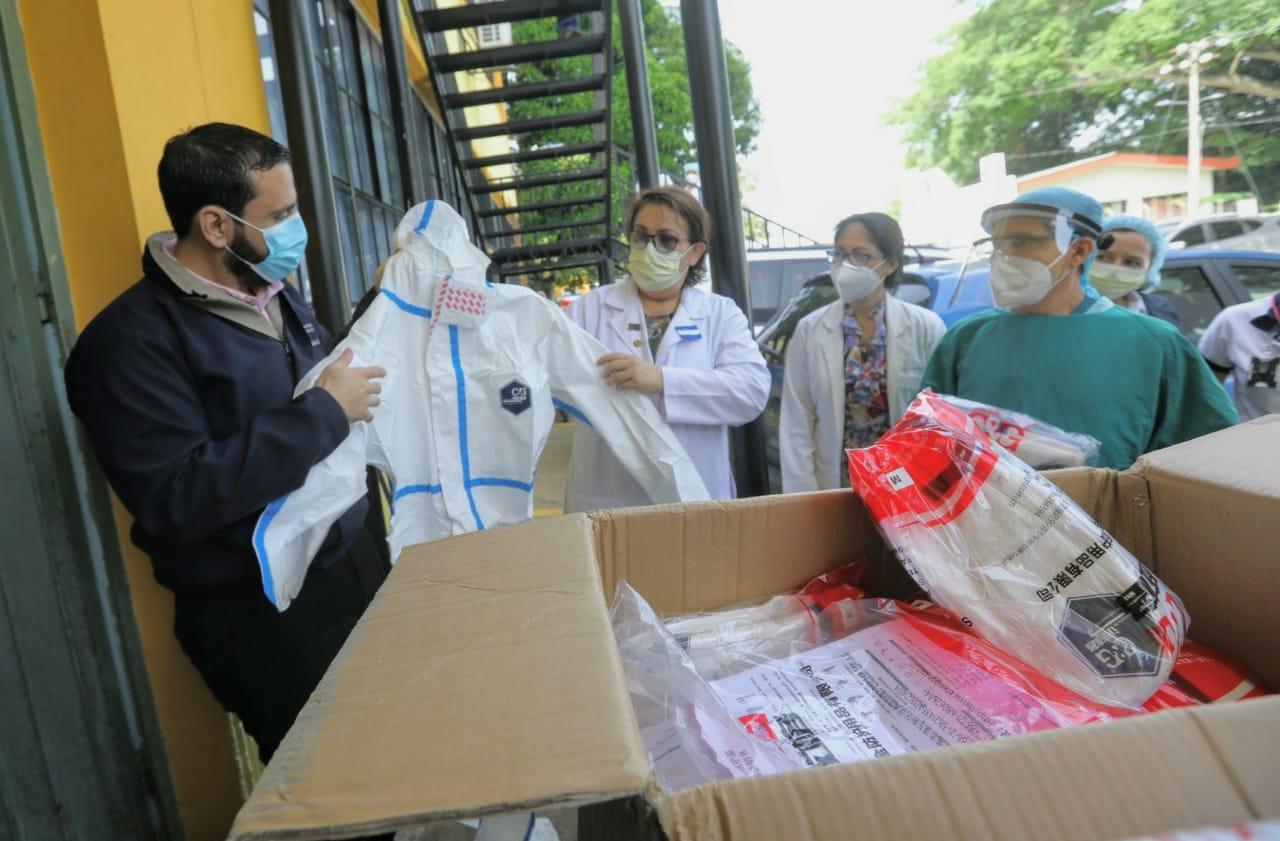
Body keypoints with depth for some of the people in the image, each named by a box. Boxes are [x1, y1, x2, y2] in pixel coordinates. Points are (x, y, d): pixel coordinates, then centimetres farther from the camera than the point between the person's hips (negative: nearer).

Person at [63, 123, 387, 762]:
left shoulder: (278, 296, 8)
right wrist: (325, 412, -23)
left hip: (354, 564, 7)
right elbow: (177, 498, -27)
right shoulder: (133, 339, -17)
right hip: (259, 613, -7)